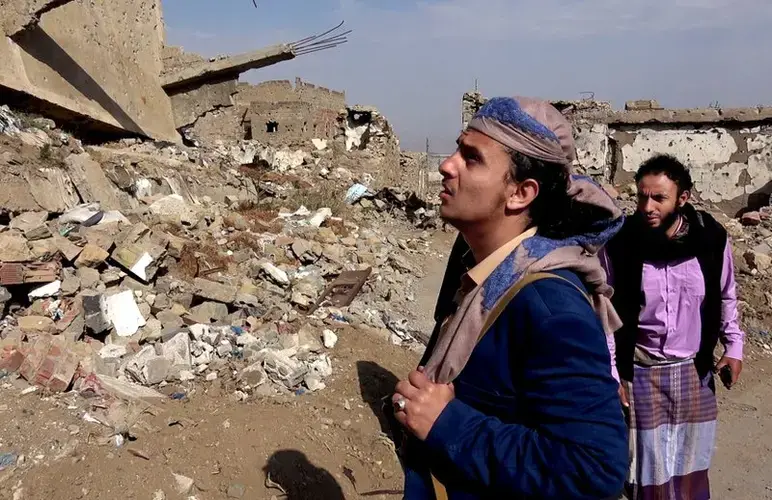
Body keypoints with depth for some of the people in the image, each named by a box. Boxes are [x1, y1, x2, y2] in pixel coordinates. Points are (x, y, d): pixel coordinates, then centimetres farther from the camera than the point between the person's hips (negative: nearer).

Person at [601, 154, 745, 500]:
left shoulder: (712, 239, -11)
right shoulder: (619, 245, -16)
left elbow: (726, 297, 7)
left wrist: (733, 346, 4)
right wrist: (610, 374, -8)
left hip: (694, 370, 2)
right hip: (640, 372, -2)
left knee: (691, 462, 17)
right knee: (649, 465, 6)